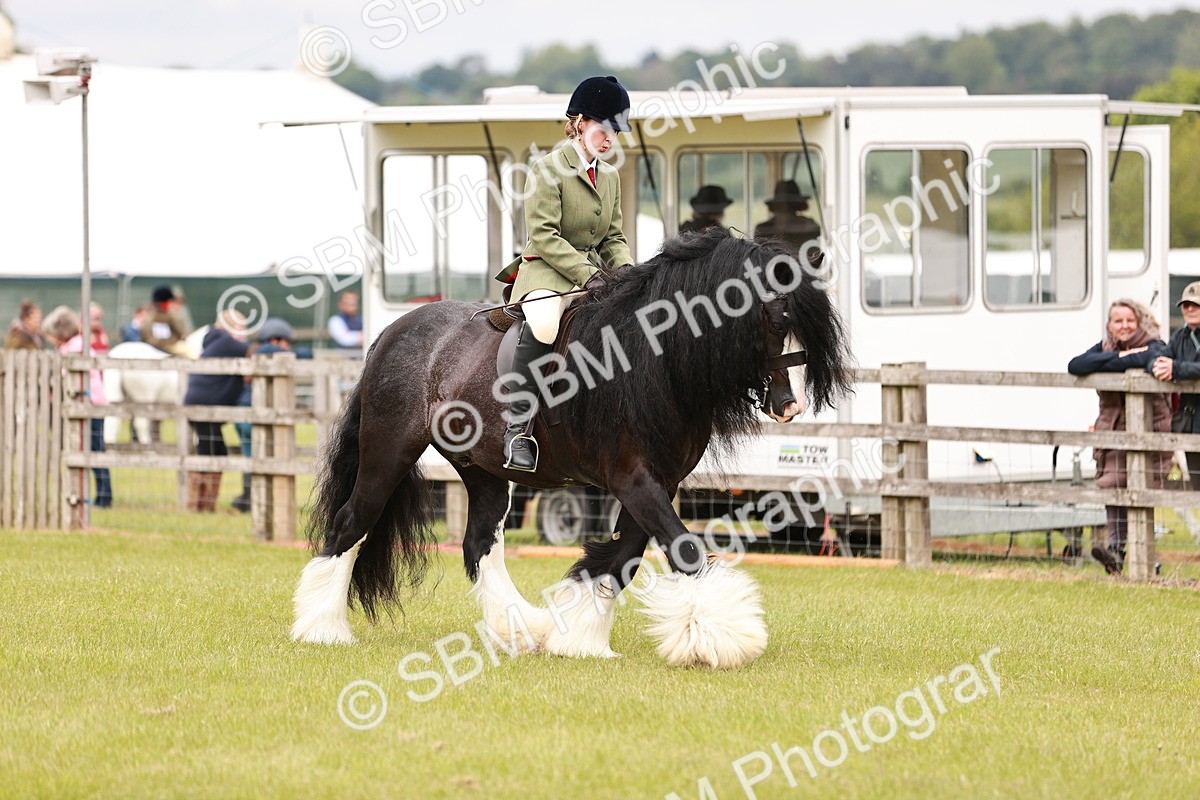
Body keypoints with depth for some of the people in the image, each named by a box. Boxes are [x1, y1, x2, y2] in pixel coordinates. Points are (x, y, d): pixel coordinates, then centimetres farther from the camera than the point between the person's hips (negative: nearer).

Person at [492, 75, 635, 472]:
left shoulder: (610, 176, 17)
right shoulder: (549, 169, -7)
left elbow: (614, 238, 18)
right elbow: (543, 235, -15)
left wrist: (625, 270, -5)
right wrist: (587, 273, -23)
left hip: (592, 270, 8)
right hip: (546, 271, -8)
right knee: (542, 325, -37)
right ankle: (517, 428, -36)